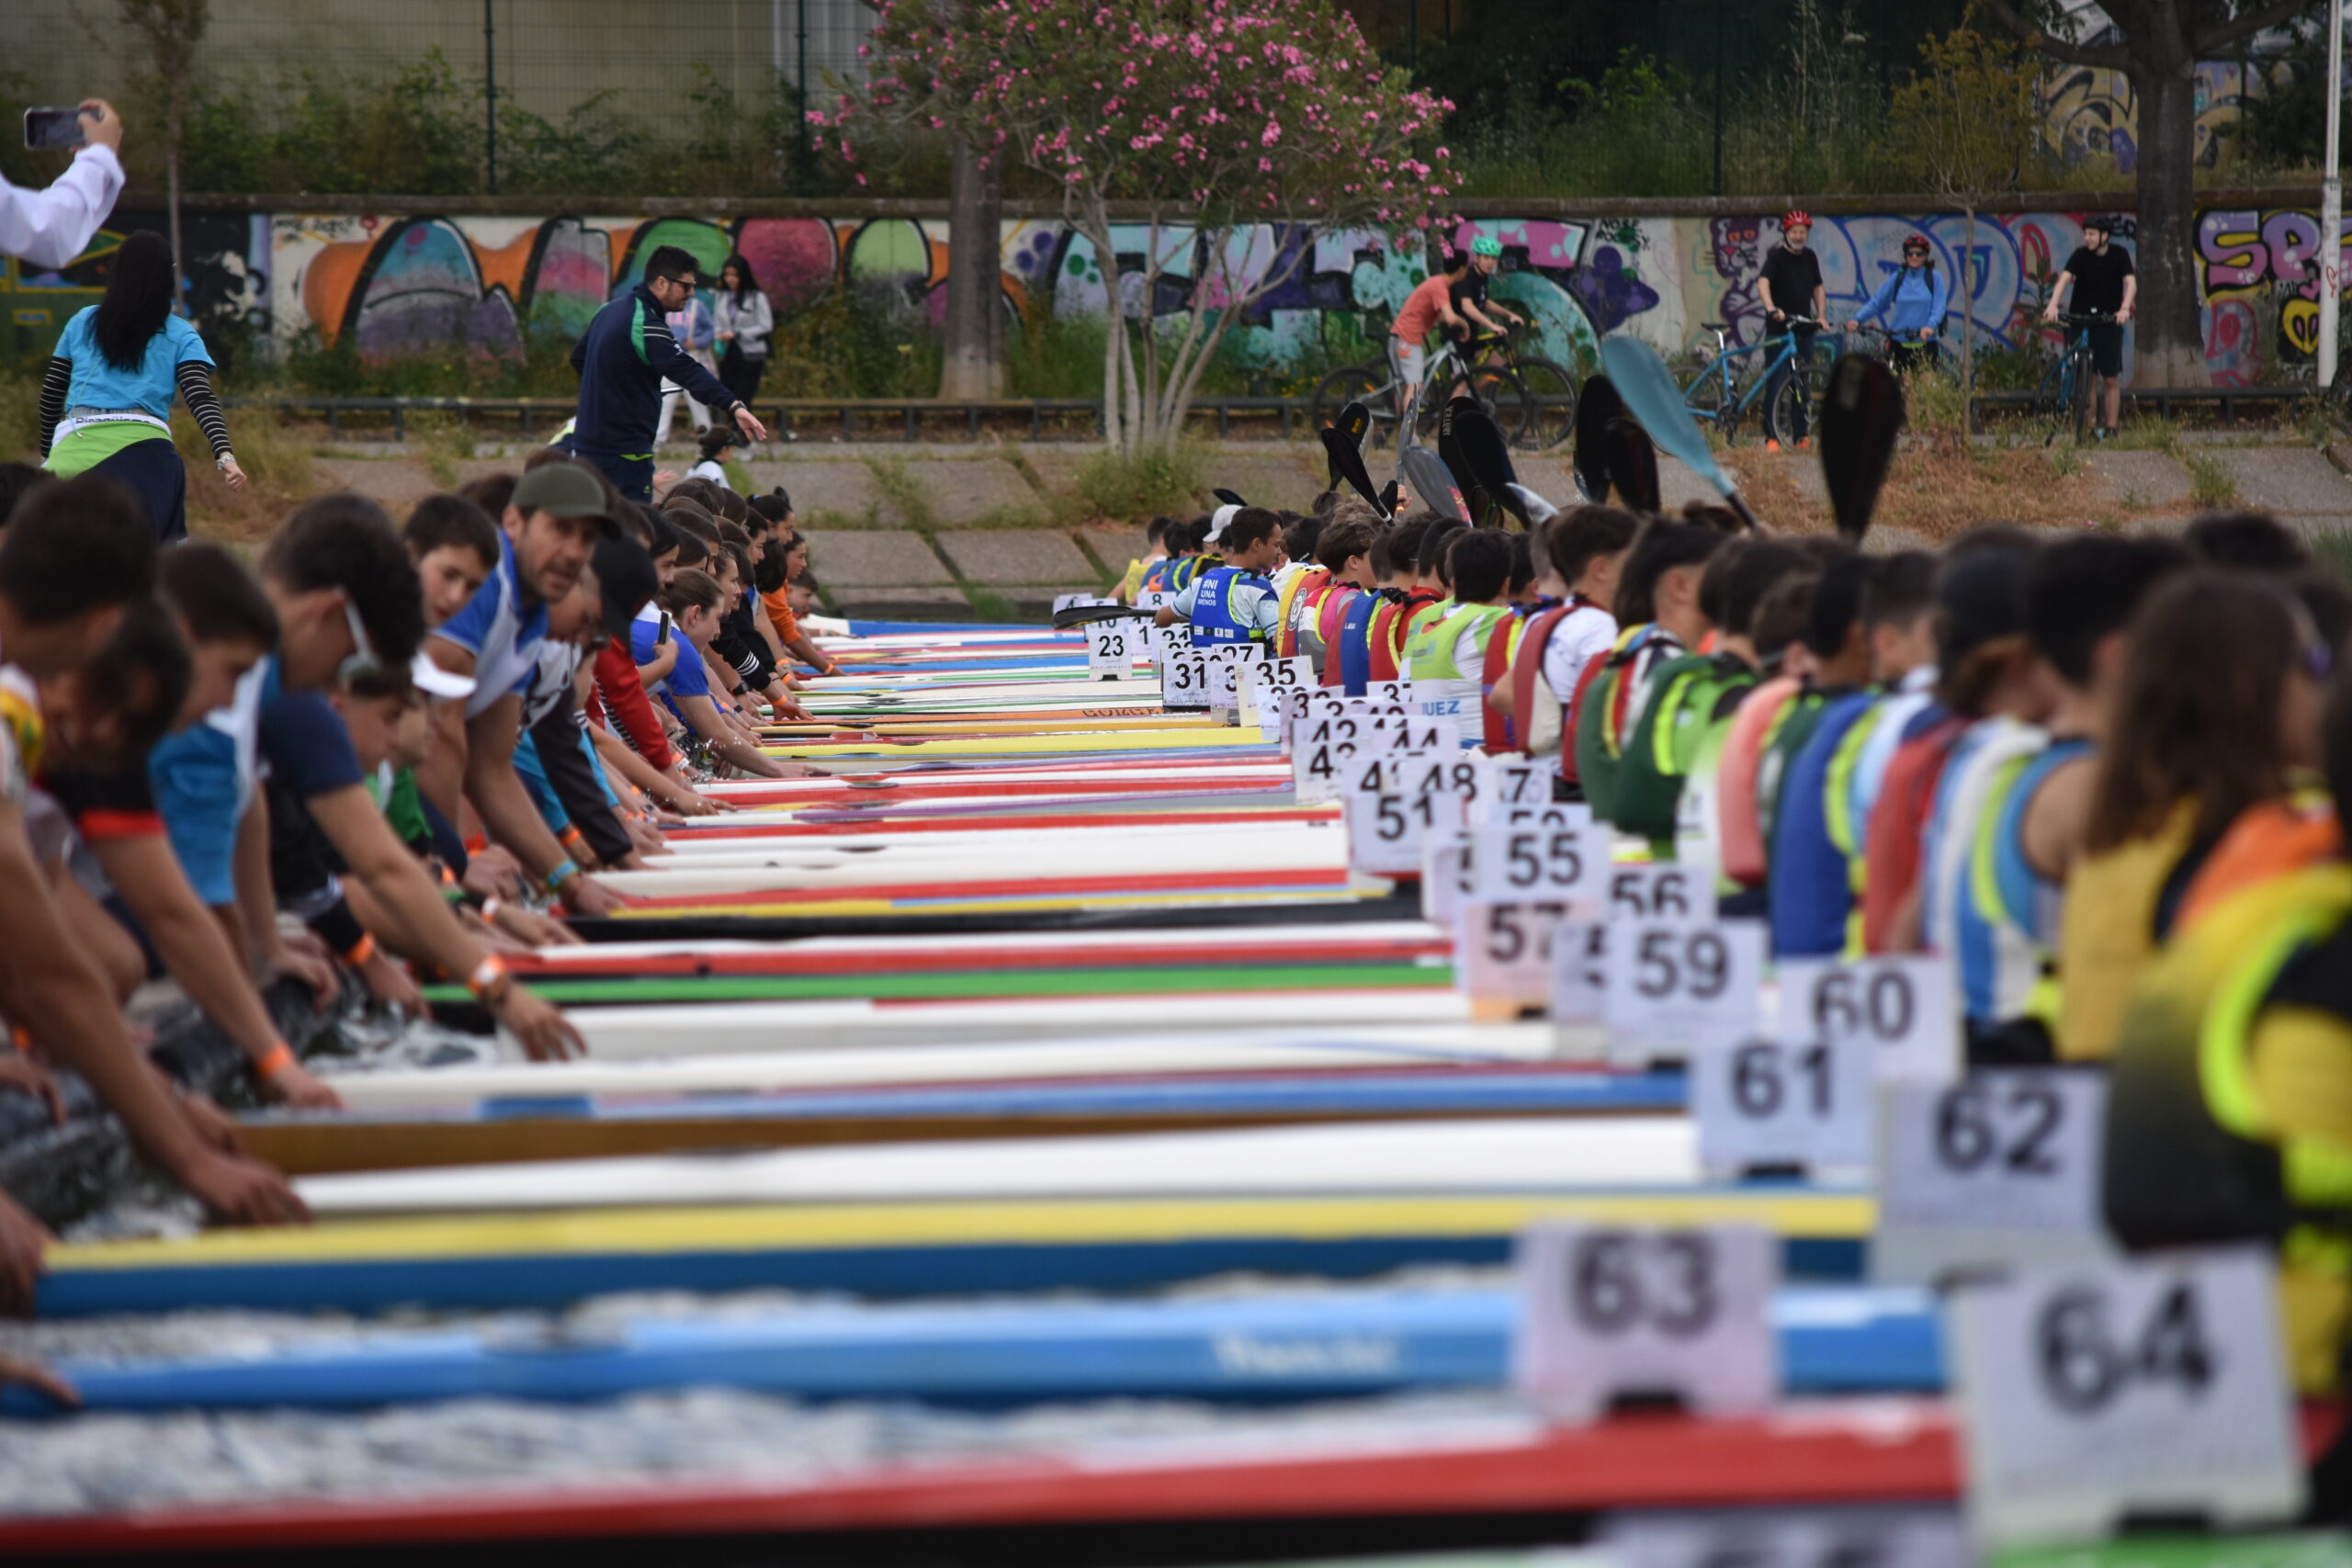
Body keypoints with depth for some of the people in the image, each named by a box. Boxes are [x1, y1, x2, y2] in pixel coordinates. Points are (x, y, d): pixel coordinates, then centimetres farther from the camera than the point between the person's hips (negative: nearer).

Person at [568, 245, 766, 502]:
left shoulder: (610, 310, 10)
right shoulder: (645, 325, -20)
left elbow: (578, 358, 25)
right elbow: (686, 372, -33)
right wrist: (733, 406, -44)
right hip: (624, 451, -10)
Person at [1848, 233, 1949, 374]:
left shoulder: (1934, 278, 3)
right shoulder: (1897, 278, 7)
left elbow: (1939, 306, -8)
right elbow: (1876, 301, 5)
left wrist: (1930, 326, -28)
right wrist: (1857, 319, -11)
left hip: (1924, 344, -1)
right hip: (1899, 344, 1)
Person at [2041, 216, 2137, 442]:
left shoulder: (2119, 255, -3)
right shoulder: (2081, 255, -4)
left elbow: (2131, 283, -13)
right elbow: (2064, 278, -17)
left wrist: (2125, 309, -32)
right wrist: (2053, 305, -34)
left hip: (2109, 322, 0)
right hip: (2082, 321, 0)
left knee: (2111, 380, 1)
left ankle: (2110, 429, 7)